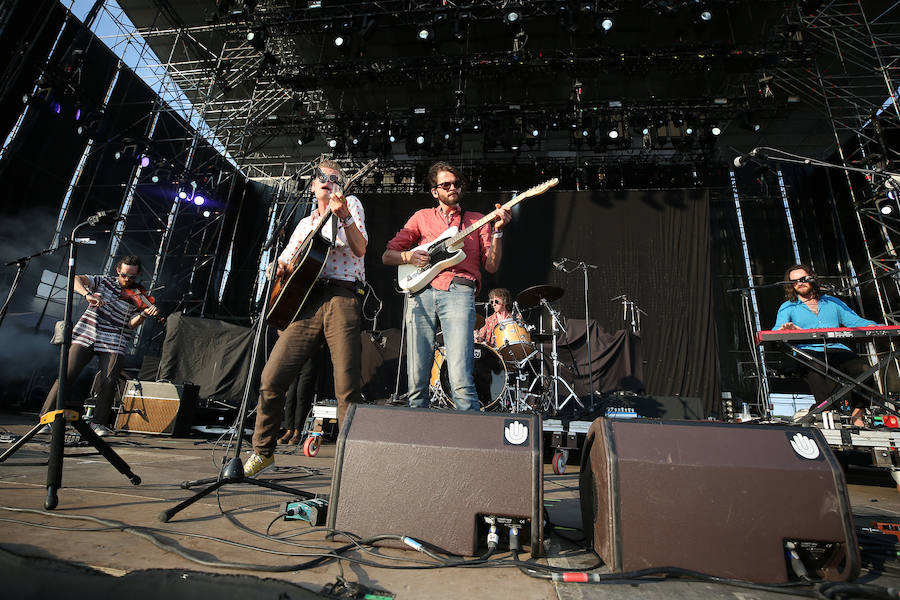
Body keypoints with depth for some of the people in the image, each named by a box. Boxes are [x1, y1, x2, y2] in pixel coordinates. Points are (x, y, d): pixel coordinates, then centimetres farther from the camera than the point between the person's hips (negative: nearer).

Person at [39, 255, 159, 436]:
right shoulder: (104, 281, 9)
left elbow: (131, 323, -7)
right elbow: (76, 280, -3)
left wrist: (144, 314, -28)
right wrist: (87, 294, -22)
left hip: (113, 343, -1)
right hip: (86, 335, 1)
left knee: (109, 382, -13)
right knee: (67, 375, -7)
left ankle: (98, 422, 2)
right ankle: (47, 416, 7)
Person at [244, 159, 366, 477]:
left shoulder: (351, 204, 14)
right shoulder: (305, 224, 28)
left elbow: (359, 249, -3)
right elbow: (284, 261, 32)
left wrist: (344, 217, -18)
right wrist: (280, 268, 8)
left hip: (340, 299, -4)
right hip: (304, 302, 5)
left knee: (347, 387, -10)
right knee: (272, 377, -2)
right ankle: (263, 451, 16)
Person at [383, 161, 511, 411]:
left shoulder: (477, 220, 20)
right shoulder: (422, 217, 21)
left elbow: (491, 266, 9)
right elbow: (387, 256, 19)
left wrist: (497, 231, -4)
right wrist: (409, 256, -1)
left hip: (458, 292, -2)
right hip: (420, 291, 2)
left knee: (460, 380, -16)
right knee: (416, 380, 1)